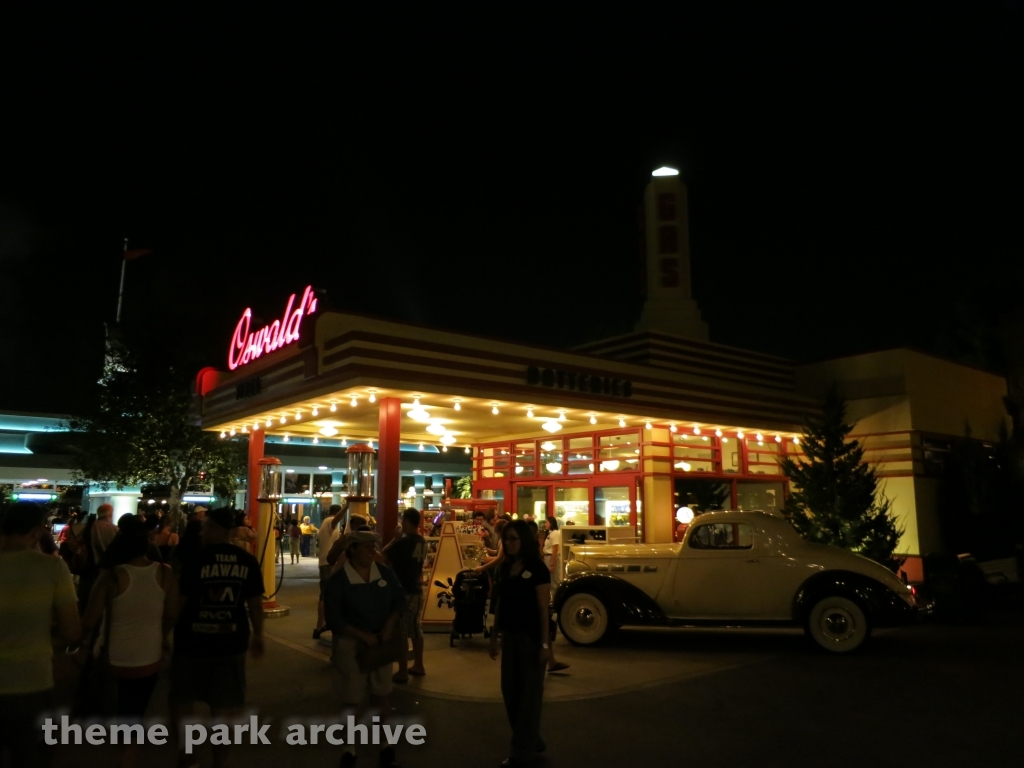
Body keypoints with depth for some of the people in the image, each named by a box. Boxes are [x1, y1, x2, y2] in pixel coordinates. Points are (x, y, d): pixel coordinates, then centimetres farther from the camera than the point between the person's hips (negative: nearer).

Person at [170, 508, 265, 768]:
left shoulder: (195, 560, -14)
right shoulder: (248, 562, -6)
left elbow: (179, 602, -8)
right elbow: (255, 602, 1)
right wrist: (258, 635, 15)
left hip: (194, 640, -2)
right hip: (231, 641, 2)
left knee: (181, 698, 20)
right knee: (224, 705, 14)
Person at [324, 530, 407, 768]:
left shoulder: (385, 572, -6)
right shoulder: (338, 580, -16)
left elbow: (400, 599, 2)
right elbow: (334, 618, -16)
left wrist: (390, 624, -14)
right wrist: (362, 635, -20)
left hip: (380, 641, 3)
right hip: (350, 644, -3)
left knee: (380, 694, 16)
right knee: (352, 699, 8)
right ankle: (349, 747, 29)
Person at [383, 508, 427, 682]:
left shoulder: (404, 542, -20)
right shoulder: (422, 542, 6)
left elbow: (384, 555, -15)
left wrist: (395, 538, -5)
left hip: (403, 591, -8)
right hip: (417, 589, 8)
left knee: (401, 632, 0)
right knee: (416, 629, 17)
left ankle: (402, 672, 5)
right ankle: (418, 665, 26)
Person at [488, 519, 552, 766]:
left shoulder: (537, 568, -14)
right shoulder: (506, 567, 5)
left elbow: (543, 608, -14)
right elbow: (501, 604, 11)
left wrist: (545, 643, -17)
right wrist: (494, 636, 11)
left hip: (531, 636, -7)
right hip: (510, 635, 7)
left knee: (529, 692, 5)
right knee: (510, 690, 13)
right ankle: (532, 741, 31)